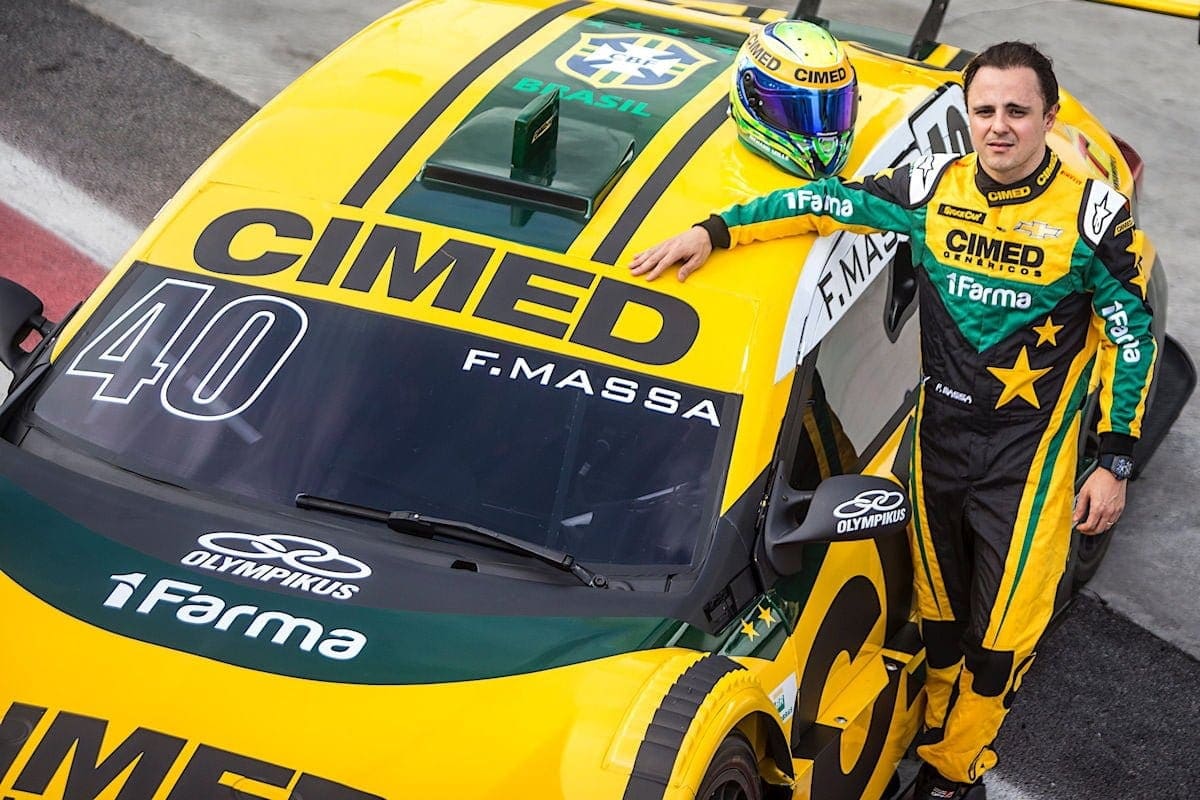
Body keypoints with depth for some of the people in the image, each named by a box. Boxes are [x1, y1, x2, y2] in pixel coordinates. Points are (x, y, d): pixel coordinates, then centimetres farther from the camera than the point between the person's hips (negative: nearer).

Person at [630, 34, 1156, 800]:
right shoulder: (933, 188, -4)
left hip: (1028, 450, -3)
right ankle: (939, 734, 37)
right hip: (937, 432, 3)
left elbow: (1132, 337, -6)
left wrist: (1116, 462, -7)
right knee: (938, 613, 16)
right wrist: (714, 231, -6)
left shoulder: (1091, 214, -12)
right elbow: (826, 202, 2)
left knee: (1004, 629, 0)